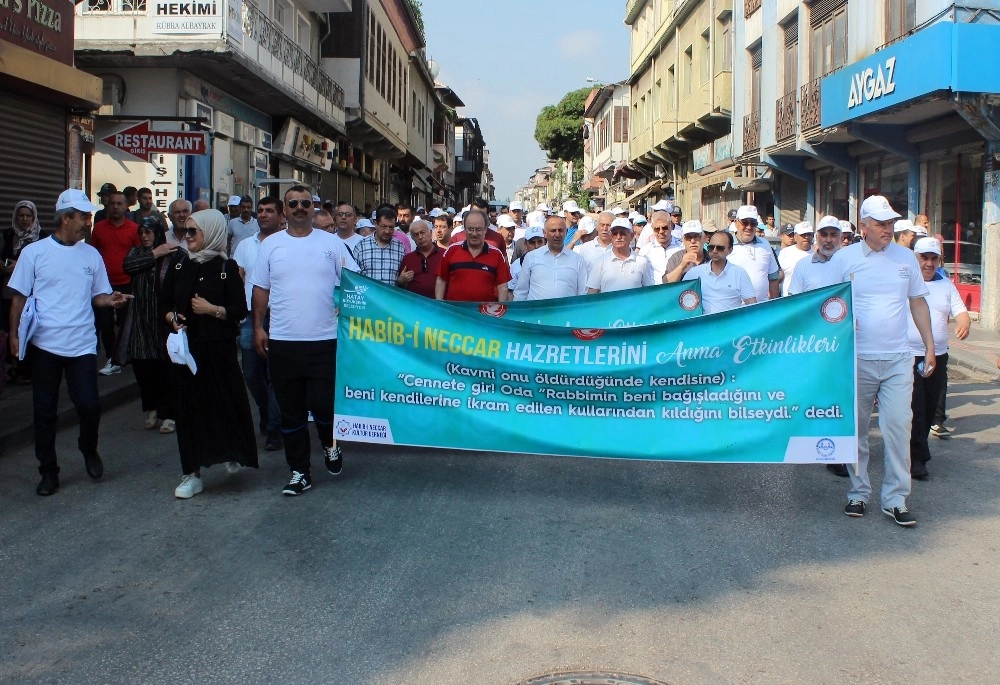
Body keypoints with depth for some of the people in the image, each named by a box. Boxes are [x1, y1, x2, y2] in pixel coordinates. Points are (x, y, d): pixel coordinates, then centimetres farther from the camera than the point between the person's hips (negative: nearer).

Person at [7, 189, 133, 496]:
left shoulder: (92, 255, 6)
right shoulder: (34, 252, -2)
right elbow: (20, 297, 1)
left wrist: (111, 299, -11)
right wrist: (14, 334, -6)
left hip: (82, 344, 1)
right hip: (44, 344, -1)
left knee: (89, 405, -6)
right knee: (44, 410, 6)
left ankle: (89, 450, 24)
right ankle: (48, 471, 20)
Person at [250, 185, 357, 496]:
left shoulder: (331, 243, 3)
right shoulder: (271, 245, 6)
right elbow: (261, 289, 10)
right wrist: (258, 327, 4)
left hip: (324, 340, -2)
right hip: (282, 341, 2)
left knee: (323, 404, -6)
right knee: (291, 410, 8)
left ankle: (330, 444, 26)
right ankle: (299, 471, 20)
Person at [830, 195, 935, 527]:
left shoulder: (906, 257, 7)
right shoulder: (844, 258, 0)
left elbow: (918, 303, 13)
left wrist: (930, 347, 10)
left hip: (897, 359, 1)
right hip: (857, 359, -1)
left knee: (898, 426, -4)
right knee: (856, 429, 7)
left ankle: (895, 499, 5)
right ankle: (858, 493, 21)